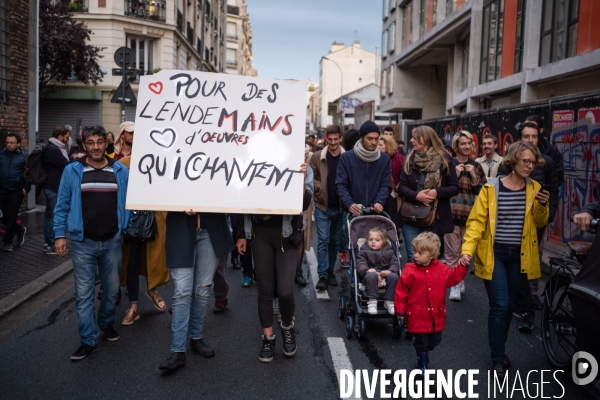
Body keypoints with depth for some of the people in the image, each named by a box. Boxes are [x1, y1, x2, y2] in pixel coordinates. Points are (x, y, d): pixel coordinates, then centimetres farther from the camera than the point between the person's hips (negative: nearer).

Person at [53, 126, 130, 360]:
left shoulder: (121, 171, 0)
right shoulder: (72, 171, -3)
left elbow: (128, 203, 6)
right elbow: (62, 206, 1)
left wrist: (127, 231, -1)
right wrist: (60, 235, -4)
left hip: (112, 241, 1)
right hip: (83, 242, -1)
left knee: (111, 288, 15)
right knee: (84, 293, 3)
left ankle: (106, 323, 39)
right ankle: (88, 340, 13)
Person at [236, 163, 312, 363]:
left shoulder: (301, 169, -4)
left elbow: (305, 204, -13)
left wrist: (300, 181, -30)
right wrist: (242, 234, 7)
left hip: (286, 235, -1)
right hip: (260, 233, 1)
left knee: (285, 291, -7)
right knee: (265, 289, 6)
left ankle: (287, 327, 25)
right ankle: (268, 338, 23)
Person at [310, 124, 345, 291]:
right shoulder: (317, 157, 0)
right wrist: (320, 188, -12)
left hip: (340, 206, 1)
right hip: (322, 205, -1)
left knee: (335, 240, 13)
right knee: (323, 239, -4)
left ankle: (330, 271, 26)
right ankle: (323, 275, -1)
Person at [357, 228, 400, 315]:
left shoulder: (389, 252, 19)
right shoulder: (363, 252, 14)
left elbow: (395, 263, 7)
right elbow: (360, 264, -1)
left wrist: (390, 271, -15)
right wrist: (367, 270, -23)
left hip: (385, 274, 2)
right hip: (371, 273, -2)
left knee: (394, 276, -30)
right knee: (371, 276, -38)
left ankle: (389, 302, -18)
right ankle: (372, 302, -28)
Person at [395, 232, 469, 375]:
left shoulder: (441, 269, -5)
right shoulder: (410, 271, -15)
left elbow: (453, 278, 9)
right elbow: (401, 291, -12)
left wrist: (463, 266, -3)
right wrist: (400, 310, -11)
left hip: (436, 315, 4)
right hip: (418, 316, -4)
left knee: (435, 341, 19)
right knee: (422, 342, 8)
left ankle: (422, 355, 49)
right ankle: (423, 365, 31)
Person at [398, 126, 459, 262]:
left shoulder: (444, 160, -4)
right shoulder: (409, 160, 3)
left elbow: (455, 188, -2)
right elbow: (402, 186, 0)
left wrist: (437, 192, -20)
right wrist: (416, 195, -19)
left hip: (435, 218, -1)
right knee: (412, 258, 3)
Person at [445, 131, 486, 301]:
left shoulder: (476, 166, 11)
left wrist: (473, 176, -4)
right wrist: (454, 175, -11)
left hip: (470, 214, 3)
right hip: (451, 213, -3)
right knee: (453, 251, -6)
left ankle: (460, 280, 23)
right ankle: (455, 285, -1)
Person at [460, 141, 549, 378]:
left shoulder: (534, 189, 4)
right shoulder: (491, 188, -8)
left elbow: (540, 223, 7)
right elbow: (476, 221, -10)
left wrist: (543, 205, -13)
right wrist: (467, 250, -21)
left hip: (519, 256, 4)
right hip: (494, 254, -4)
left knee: (509, 305, 13)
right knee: (499, 306, -6)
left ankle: (499, 350, 31)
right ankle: (498, 358, 8)